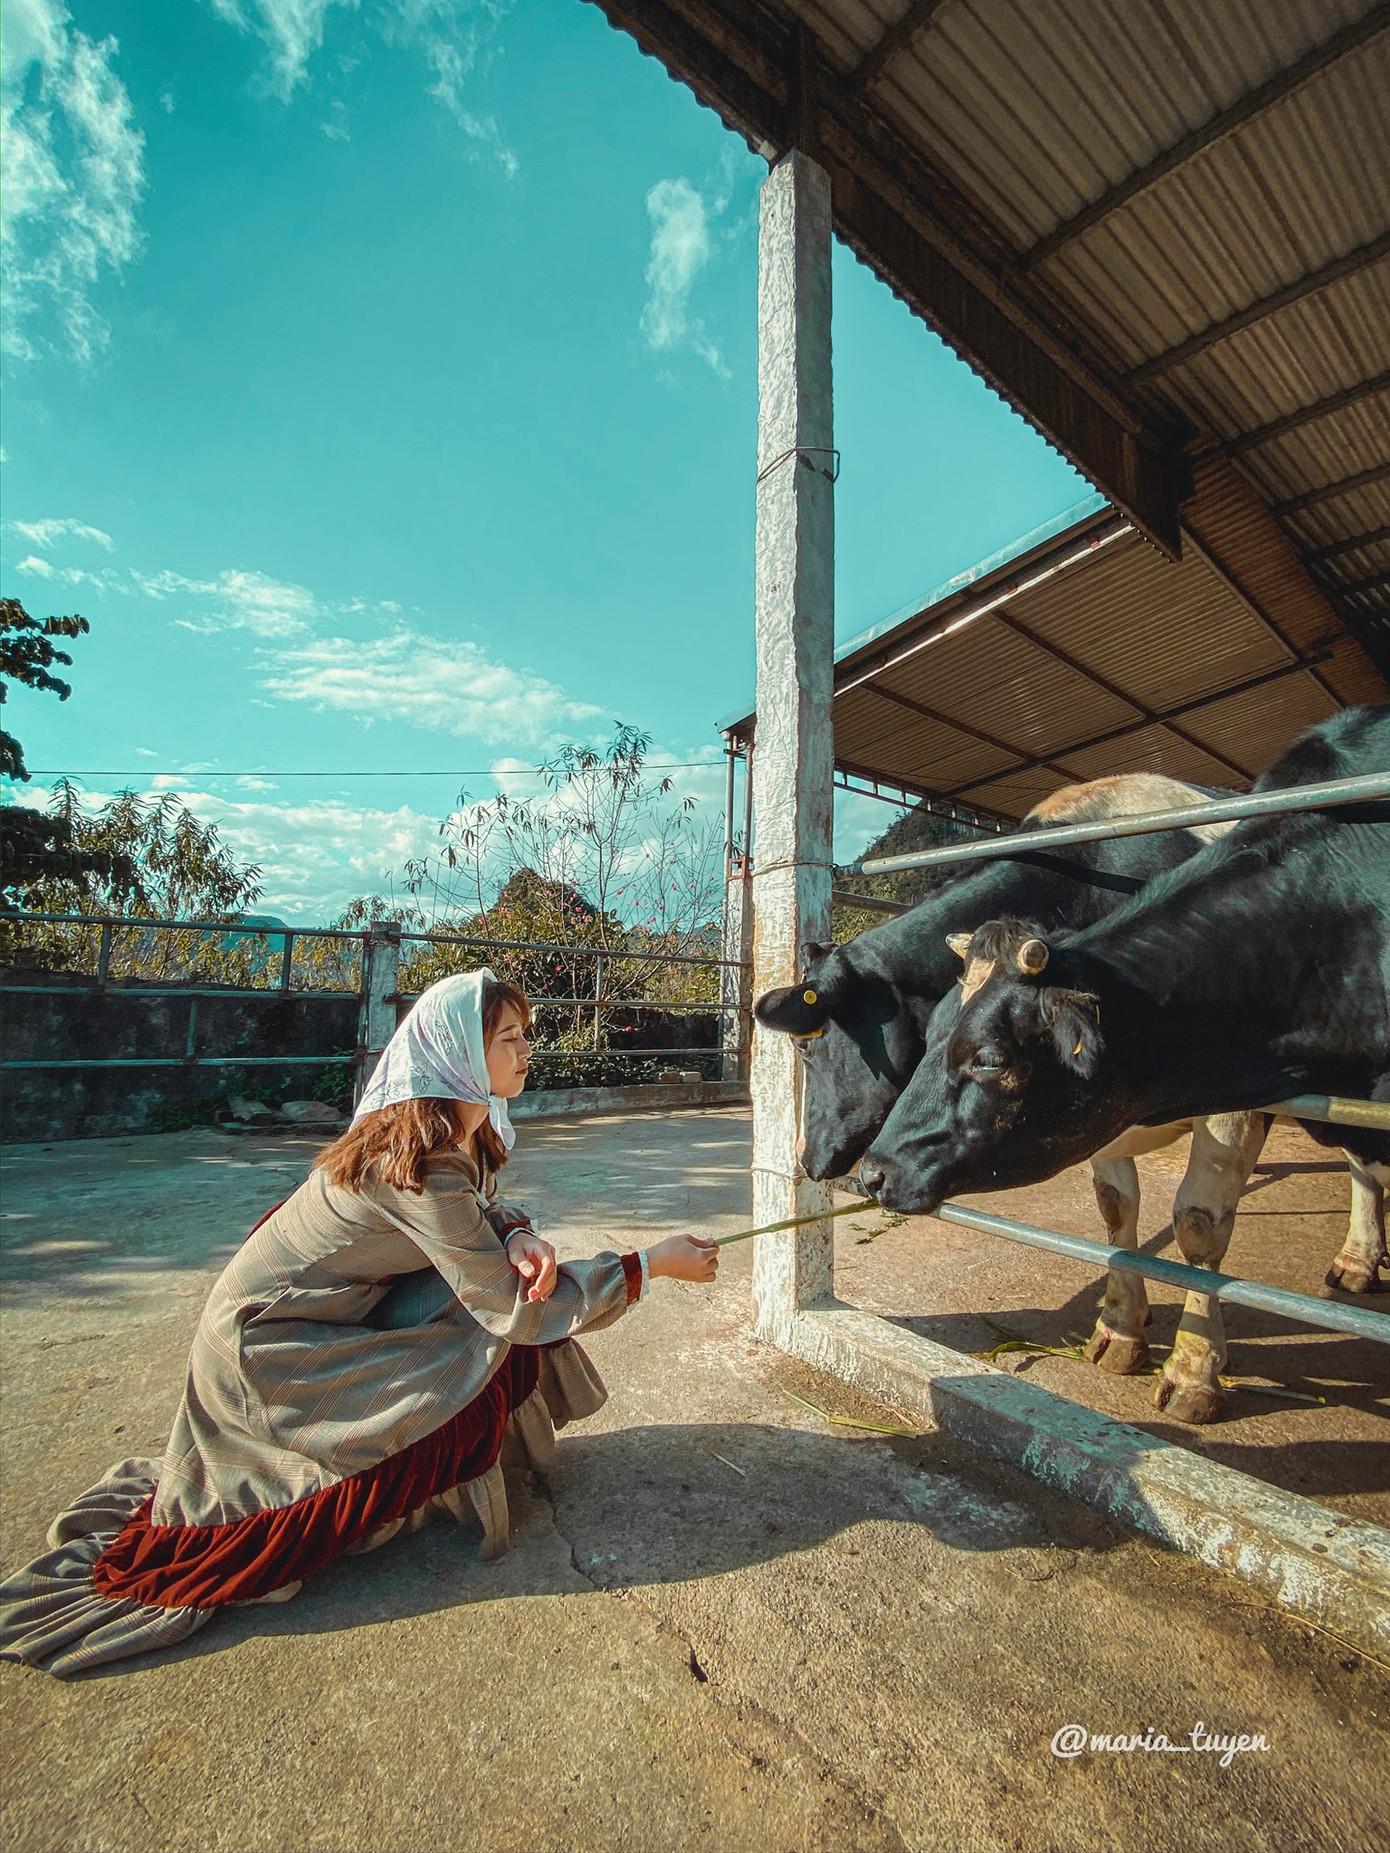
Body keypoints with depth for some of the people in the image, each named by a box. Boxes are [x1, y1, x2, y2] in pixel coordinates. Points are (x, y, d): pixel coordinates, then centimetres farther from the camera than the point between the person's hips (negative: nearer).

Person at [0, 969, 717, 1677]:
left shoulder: (460, 1126, -5)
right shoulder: (419, 1159, -31)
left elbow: (485, 1211, 5)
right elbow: (509, 1309, -27)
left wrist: (521, 1239, -19)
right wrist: (650, 1263, -21)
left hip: (324, 1307, 8)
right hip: (271, 1345, -8)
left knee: (503, 1269, 1)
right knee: (504, 1359, -13)